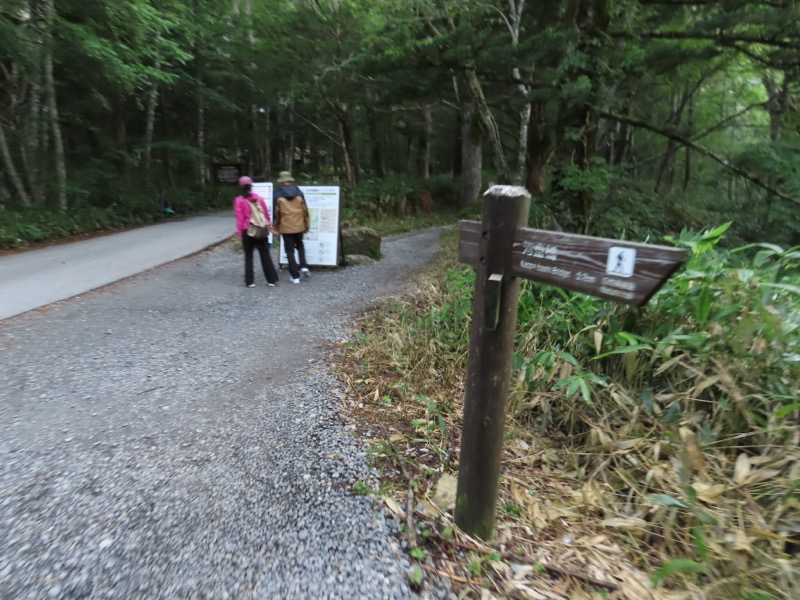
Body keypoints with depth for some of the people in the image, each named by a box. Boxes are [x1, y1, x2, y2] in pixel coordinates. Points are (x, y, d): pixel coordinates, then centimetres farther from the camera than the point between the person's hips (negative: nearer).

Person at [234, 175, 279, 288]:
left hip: (247, 231, -3)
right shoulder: (259, 198, 4)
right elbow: (266, 214, 8)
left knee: (248, 256, 8)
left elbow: (239, 218, -8)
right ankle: (272, 279, 9)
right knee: (265, 255, 8)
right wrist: (268, 226, 19)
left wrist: (239, 232, -3)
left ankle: (250, 281, 9)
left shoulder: (239, 200, -6)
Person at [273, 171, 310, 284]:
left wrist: (276, 228, 6)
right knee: (300, 246, 25)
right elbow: (305, 210, 4)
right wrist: (306, 225, 13)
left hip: (286, 227, -2)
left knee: (290, 251, 5)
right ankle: (304, 267, 8)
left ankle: (295, 276, 3)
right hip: (299, 226, 3)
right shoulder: (299, 192, 2)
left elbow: (276, 213, -4)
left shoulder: (278, 194, -5)